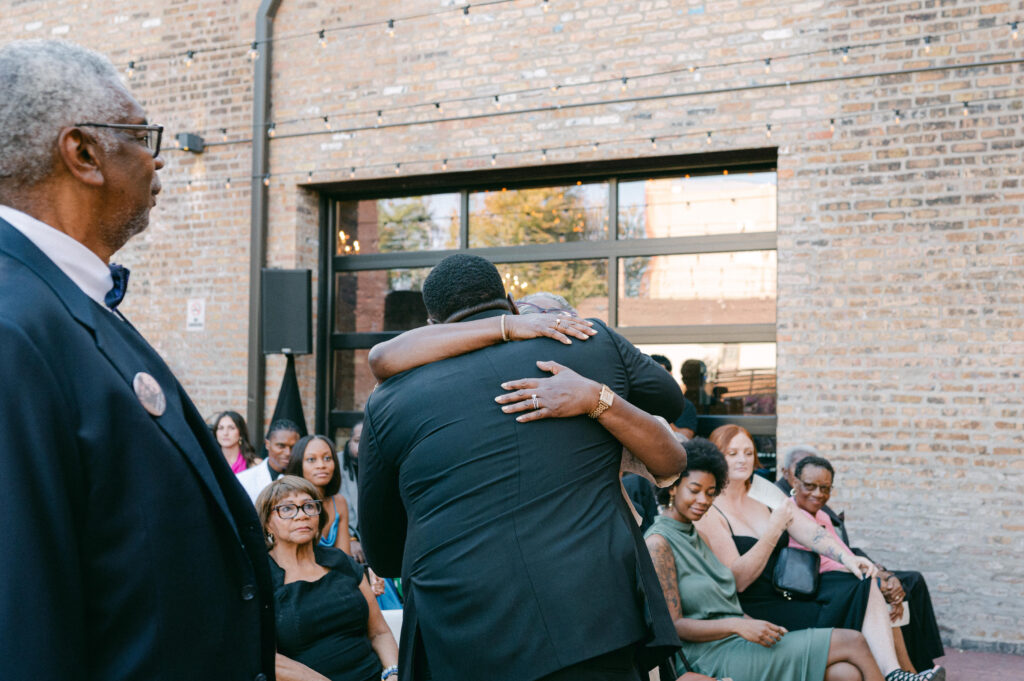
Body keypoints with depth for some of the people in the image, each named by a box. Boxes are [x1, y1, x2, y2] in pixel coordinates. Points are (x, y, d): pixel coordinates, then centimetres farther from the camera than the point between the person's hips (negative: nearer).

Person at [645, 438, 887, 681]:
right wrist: (738, 625, -24)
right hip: (711, 658, -8)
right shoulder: (658, 542, -10)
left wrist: (759, 626, 0)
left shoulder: (693, 535, 19)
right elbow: (673, 625, -15)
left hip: (736, 642, 8)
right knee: (853, 643, -12)